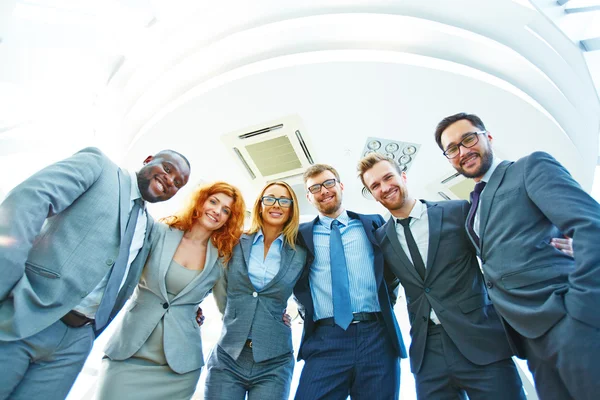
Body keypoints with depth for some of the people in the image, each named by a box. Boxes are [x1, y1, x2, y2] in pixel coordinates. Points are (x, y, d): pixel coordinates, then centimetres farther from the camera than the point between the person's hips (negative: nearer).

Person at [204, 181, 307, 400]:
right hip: (226, 358, 1)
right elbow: (223, 295, 12)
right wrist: (235, 318, 4)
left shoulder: (299, 254, 0)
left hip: (273, 364, 0)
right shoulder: (236, 243, 0)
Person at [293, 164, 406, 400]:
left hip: (377, 336, 1)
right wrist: (306, 310, 6)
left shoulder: (373, 224, 11)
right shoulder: (302, 235, 9)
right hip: (325, 340, 0)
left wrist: (388, 295, 8)